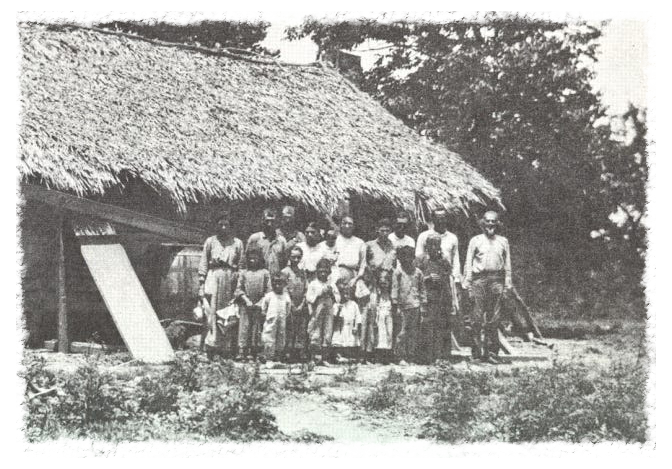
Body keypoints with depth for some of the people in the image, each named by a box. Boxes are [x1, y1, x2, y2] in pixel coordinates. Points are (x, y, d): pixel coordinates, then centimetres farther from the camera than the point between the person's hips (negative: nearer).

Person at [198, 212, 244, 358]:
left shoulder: (237, 243, 10)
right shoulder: (210, 241, 9)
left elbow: (241, 266, 10)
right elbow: (203, 264, 9)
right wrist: (201, 284, 1)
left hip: (230, 279, 1)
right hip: (213, 277, -1)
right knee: (211, 312, -10)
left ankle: (228, 346, 1)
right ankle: (211, 345, -10)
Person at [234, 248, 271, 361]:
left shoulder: (265, 273, 7)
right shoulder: (243, 273, 9)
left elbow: (268, 291, 4)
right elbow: (239, 289, 5)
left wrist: (260, 302, -7)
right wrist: (247, 301, -7)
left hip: (259, 306, 0)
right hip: (246, 305, 0)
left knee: (257, 329, -1)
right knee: (244, 327, -5)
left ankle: (253, 352, 2)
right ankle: (242, 352, -7)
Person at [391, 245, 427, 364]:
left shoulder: (417, 272, 10)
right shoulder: (398, 272, 2)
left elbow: (422, 289, 14)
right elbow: (394, 288, 1)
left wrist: (423, 304, 9)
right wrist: (395, 305, -4)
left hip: (415, 305, 3)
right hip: (403, 305, -3)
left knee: (414, 332, 2)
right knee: (403, 331, -5)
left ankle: (412, 356, 6)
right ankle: (401, 357, -1)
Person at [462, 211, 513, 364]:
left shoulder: (503, 242, 14)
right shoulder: (475, 241, 9)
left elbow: (507, 265, 15)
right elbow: (468, 263, 7)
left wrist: (507, 284, 9)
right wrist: (468, 283, 0)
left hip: (496, 279, 2)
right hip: (479, 278, -2)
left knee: (494, 318, -1)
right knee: (477, 317, -5)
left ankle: (491, 351, 2)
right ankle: (477, 350, -1)